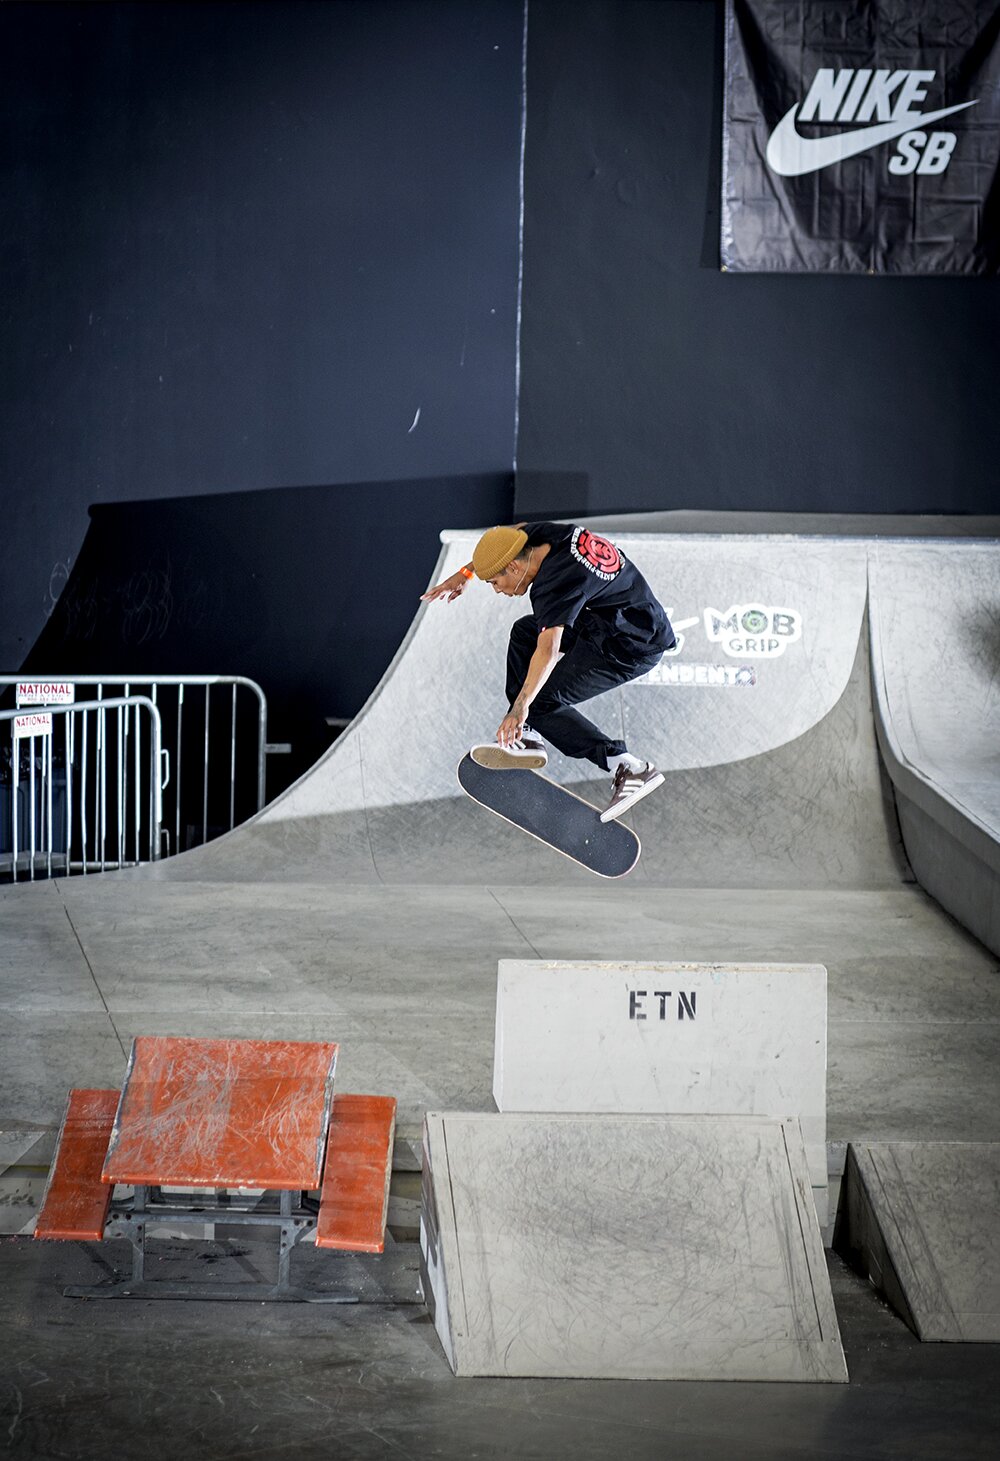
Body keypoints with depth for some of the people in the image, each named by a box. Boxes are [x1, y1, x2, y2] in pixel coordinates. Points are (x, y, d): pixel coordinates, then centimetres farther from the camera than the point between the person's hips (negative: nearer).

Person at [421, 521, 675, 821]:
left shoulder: (555, 583, -28)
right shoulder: (544, 534, -2)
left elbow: (548, 650, -39)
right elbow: (510, 534, 21)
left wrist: (520, 707, -43)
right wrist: (466, 573, 20)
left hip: (634, 647, -10)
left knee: (542, 702, -11)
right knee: (525, 631, 17)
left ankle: (627, 766, -13)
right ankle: (525, 737, 13)